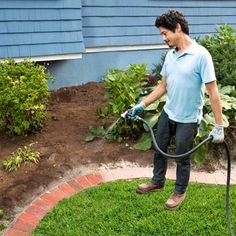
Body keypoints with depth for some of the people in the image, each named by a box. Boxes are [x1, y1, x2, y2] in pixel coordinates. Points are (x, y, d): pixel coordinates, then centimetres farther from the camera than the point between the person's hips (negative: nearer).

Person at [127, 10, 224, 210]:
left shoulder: (201, 55, -20)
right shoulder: (170, 55, 1)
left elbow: (213, 91, -20)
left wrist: (219, 126, -19)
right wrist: (141, 105, 7)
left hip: (188, 119, -7)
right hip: (167, 114, 7)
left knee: (182, 157, 11)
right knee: (159, 149, 20)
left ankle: (180, 192, 35)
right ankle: (158, 182, 44)